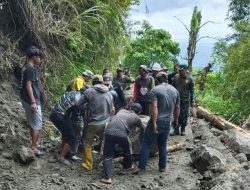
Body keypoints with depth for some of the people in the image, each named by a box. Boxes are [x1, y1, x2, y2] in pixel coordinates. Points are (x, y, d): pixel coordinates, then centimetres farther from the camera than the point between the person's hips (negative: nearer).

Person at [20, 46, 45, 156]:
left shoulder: (26, 68, 13)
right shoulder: (31, 69, -16)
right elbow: (28, 85, -21)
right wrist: (33, 102, -22)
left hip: (26, 100, 10)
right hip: (31, 101, -10)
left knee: (32, 123, 17)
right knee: (37, 124, -3)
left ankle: (36, 144, 28)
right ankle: (33, 148, 1)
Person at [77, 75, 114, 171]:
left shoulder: (89, 91, -9)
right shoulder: (109, 94, 4)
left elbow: (79, 105, -7)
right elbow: (111, 110, 10)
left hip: (93, 123, -4)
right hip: (105, 123, 4)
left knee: (88, 144, 13)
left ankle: (88, 164, 19)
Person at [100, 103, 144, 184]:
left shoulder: (121, 111, 28)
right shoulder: (136, 118, 19)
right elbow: (143, 129, 36)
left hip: (108, 132, 2)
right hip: (121, 134, -2)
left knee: (107, 156, 11)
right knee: (128, 149, 29)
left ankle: (107, 177, 1)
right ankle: (128, 165, 48)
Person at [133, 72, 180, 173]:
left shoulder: (155, 90, -9)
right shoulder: (175, 91, 7)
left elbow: (154, 107, -19)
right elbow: (177, 108, 12)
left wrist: (154, 123, -19)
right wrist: (175, 120, 26)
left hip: (156, 121, -4)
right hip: (167, 122, 5)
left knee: (146, 143, 4)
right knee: (163, 145, 17)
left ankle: (141, 166, 3)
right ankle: (162, 167, 22)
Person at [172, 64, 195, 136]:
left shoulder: (190, 79, -4)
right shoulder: (176, 77, 3)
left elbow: (192, 91, -1)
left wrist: (192, 101, -3)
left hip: (185, 101, -2)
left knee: (184, 116, 6)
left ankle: (183, 130, 21)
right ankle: (176, 130, 14)